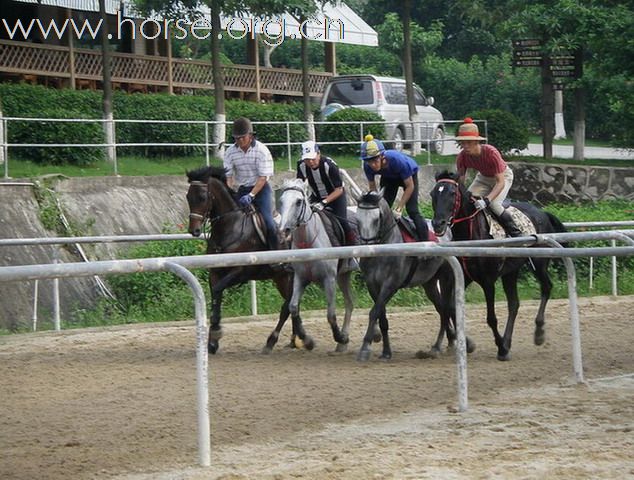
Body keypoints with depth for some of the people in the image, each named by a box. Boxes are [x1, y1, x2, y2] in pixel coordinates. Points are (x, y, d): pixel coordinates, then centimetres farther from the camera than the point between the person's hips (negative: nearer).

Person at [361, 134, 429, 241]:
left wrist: (398, 209, -31)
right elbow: (372, 187, -12)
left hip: (409, 175, -4)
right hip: (389, 178, 4)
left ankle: (425, 243, -9)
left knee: (412, 211, -14)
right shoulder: (368, 166, -31)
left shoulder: (397, 160, -43)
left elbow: (410, 186, -30)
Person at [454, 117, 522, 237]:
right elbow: (460, 181, -14)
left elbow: (500, 182, -37)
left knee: (493, 204, -28)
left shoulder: (491, 153, -38)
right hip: (483, 177, 5)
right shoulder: (462, 157, -23)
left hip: (502, 176, -5)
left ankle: (516, 234, -14)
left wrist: (486, 200, -50)